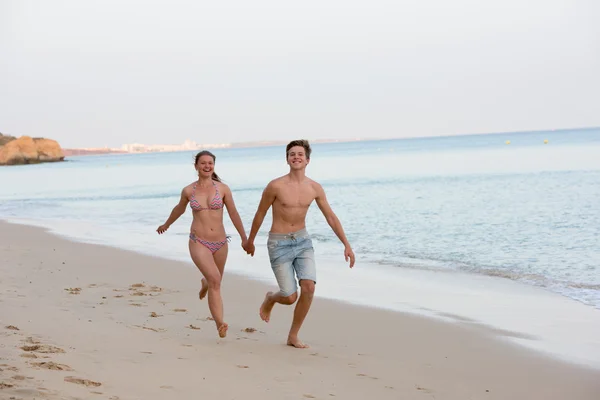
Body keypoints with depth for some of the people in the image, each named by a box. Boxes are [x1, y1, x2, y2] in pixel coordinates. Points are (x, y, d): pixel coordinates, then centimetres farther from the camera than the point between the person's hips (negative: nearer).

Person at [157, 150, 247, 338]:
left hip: (220, 243, 3)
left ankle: (205, 283, 61)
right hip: (198, 243, -2)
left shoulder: (223, 188, -2)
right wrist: (166, 224, 34)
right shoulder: (188, 190, -1)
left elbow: (234, 214, 5)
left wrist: (244, 238, 7)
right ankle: (220, 324, -26)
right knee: (215, 281, -24)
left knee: (215, 282, 22)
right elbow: (179, 209, 19)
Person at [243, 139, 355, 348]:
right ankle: (270, 299, 35)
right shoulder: (275, 186, -15)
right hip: (279, 245, -4)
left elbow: (331, 217, 5)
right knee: (290, 297, -5)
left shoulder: (315, 188, -3)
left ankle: (293, 336, 3)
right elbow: (260, 214, -1)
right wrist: (250, 241, 10)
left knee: (309, 288, -15)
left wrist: (347, 245, 1)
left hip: (303, 241, 4)